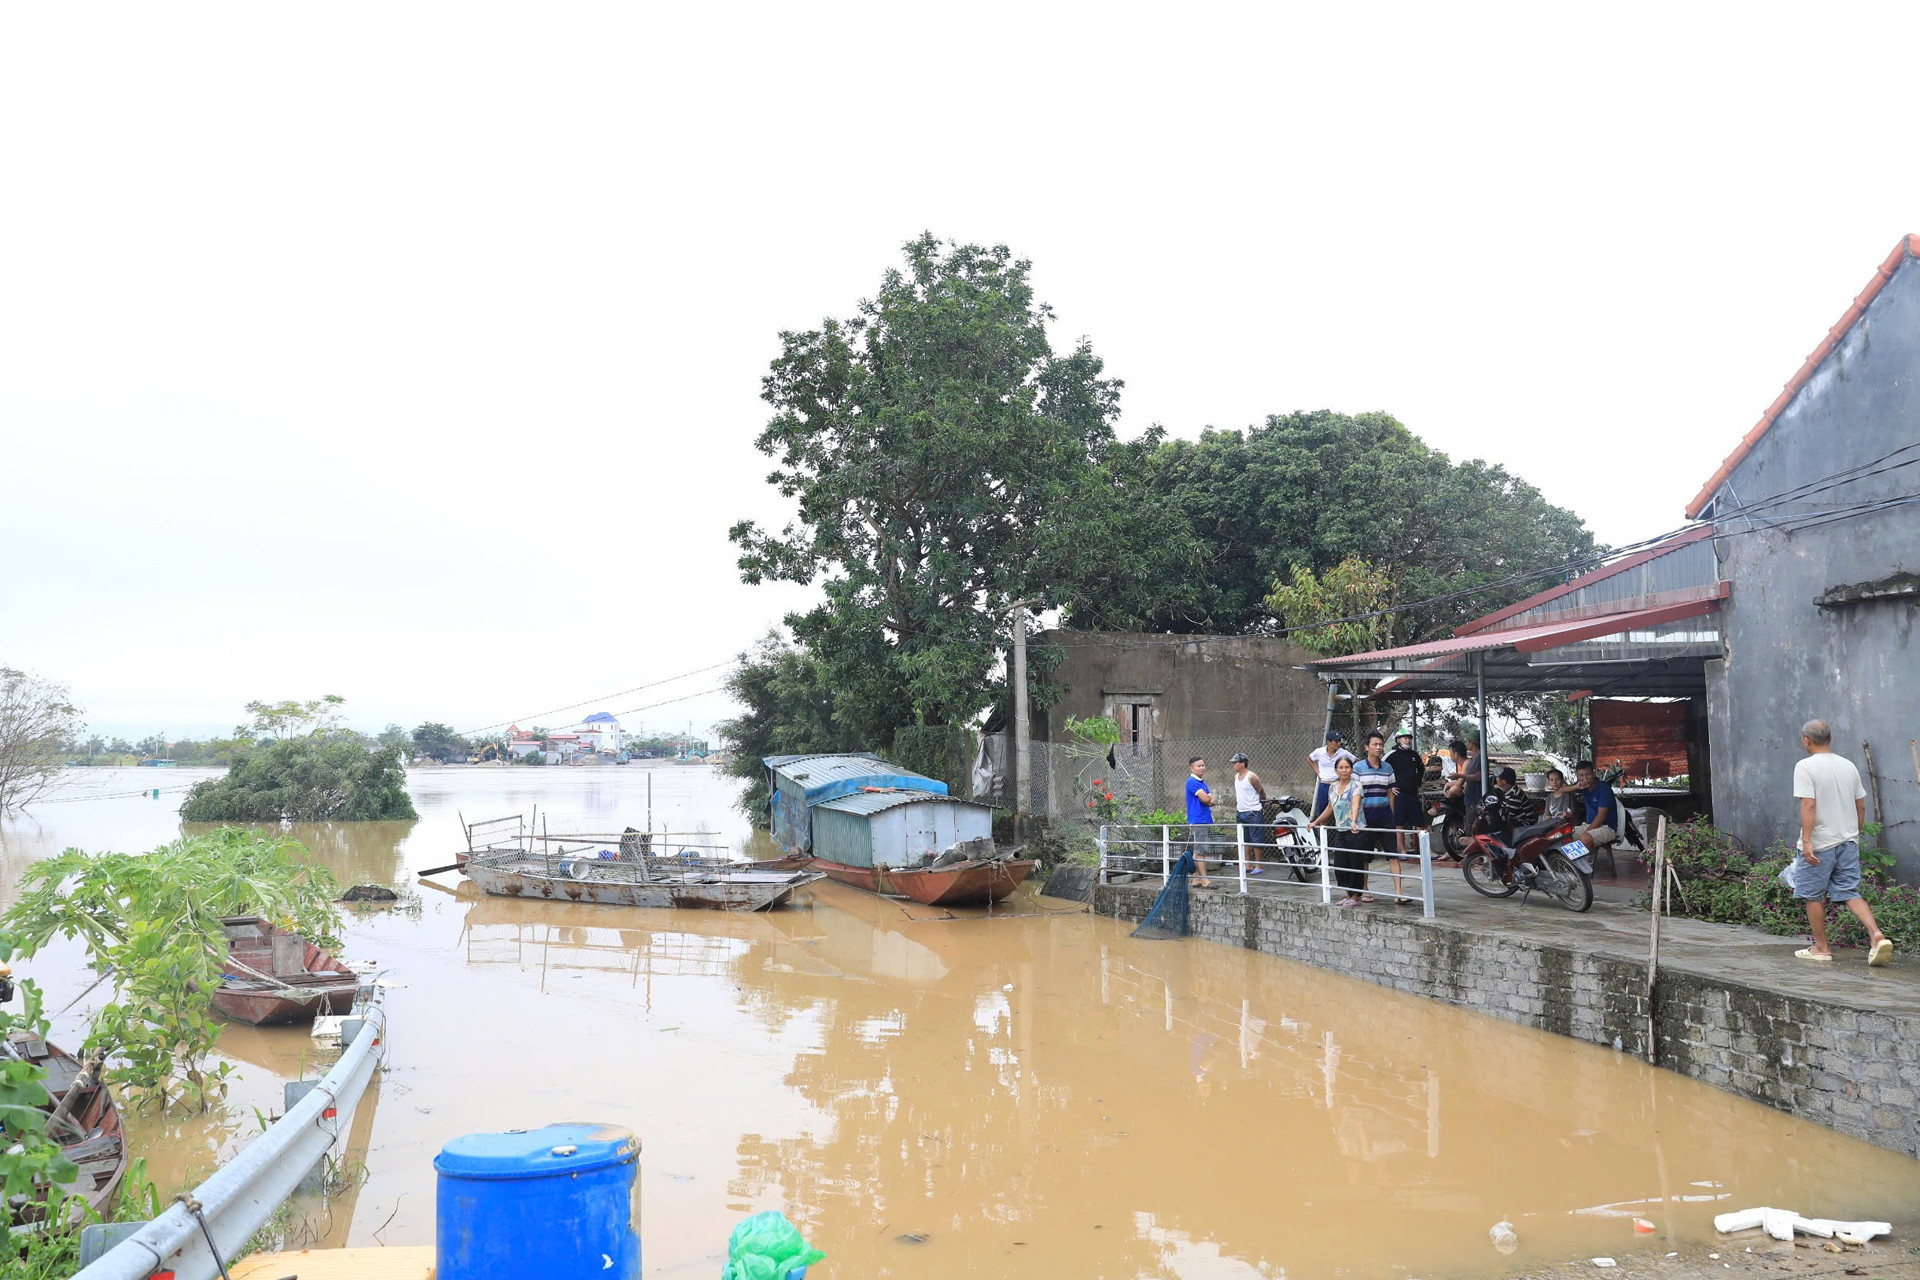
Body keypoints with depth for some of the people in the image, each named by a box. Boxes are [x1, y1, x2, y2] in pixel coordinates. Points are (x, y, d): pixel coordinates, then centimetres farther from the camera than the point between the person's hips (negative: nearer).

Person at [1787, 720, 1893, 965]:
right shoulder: (1848, 766, 9)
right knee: (1850, 892, 9)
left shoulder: (1805, 767, -12)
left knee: (1812, 895, 7)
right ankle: (1877, 935, -10)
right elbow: (1861, 805, 14)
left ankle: (1821, 948, 13)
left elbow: (1808, 805, -20)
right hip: (1848, 842, 6)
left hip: (1819, 845, -6)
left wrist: (1806, 841, -22)